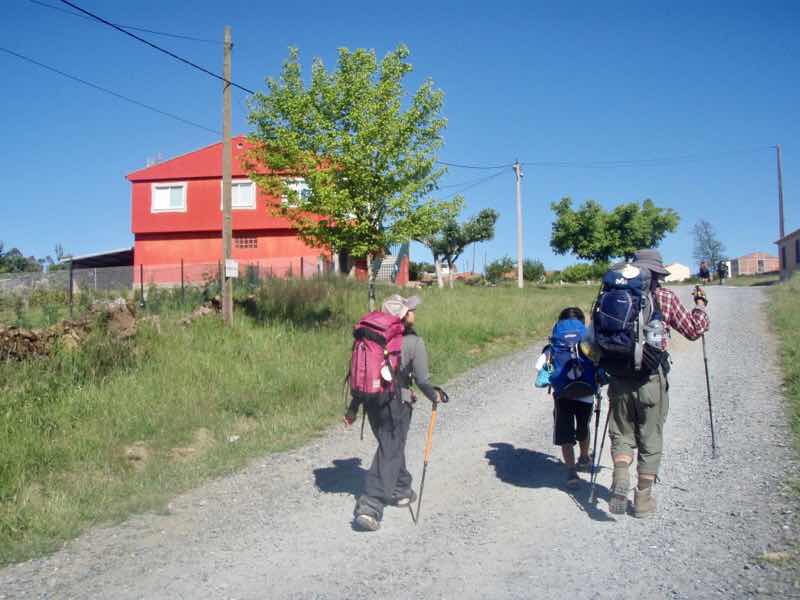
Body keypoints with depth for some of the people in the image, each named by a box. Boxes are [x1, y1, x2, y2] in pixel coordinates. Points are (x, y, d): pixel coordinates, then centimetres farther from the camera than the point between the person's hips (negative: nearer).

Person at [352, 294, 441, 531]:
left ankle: (400, 490, 41)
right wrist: (435, 396, 10)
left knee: (392, 446, 25)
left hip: (371, 402, 6)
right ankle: (370, 506, -8)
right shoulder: (414, 343, -11)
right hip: (395, 404, -6)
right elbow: (422, 380, -10)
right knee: (389, 453, 1)